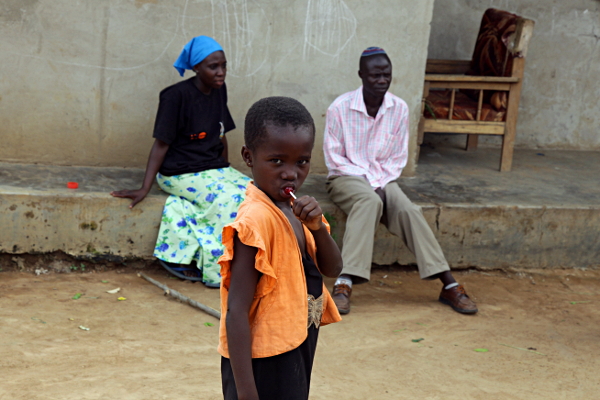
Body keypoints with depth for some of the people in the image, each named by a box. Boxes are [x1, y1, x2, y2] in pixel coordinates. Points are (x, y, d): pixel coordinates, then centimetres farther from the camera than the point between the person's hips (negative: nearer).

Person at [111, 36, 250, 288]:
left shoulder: (219, 91, 7)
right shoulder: (177, 96, -13)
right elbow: (161, 144, -12)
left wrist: (226, 170, 16)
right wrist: (144, 189, -15)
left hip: (214, 169, 7)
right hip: (182, 173, -7)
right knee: (229, 199, -28)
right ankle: (219, 271, -14)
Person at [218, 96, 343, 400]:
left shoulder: (292, 210, 4)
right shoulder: (256, 220, -22)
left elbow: (332, 269, 8)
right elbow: (236, 312, -24)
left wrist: (317, 226, -12)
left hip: (296, 353, 9)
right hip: (264, 363, -9)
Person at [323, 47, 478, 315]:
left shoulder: (399, 109, -1)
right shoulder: (340, 108, -11)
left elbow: (397, 158, 4)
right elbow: (334, 159, -8)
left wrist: (380, 185, -14)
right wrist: (369, 184, -16)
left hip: (383, 179, 4)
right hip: (346, 177, -3)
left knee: (409, 210, -25)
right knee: (369, 201, -36)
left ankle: (449, 285, -24)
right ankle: (344, 284, -44)